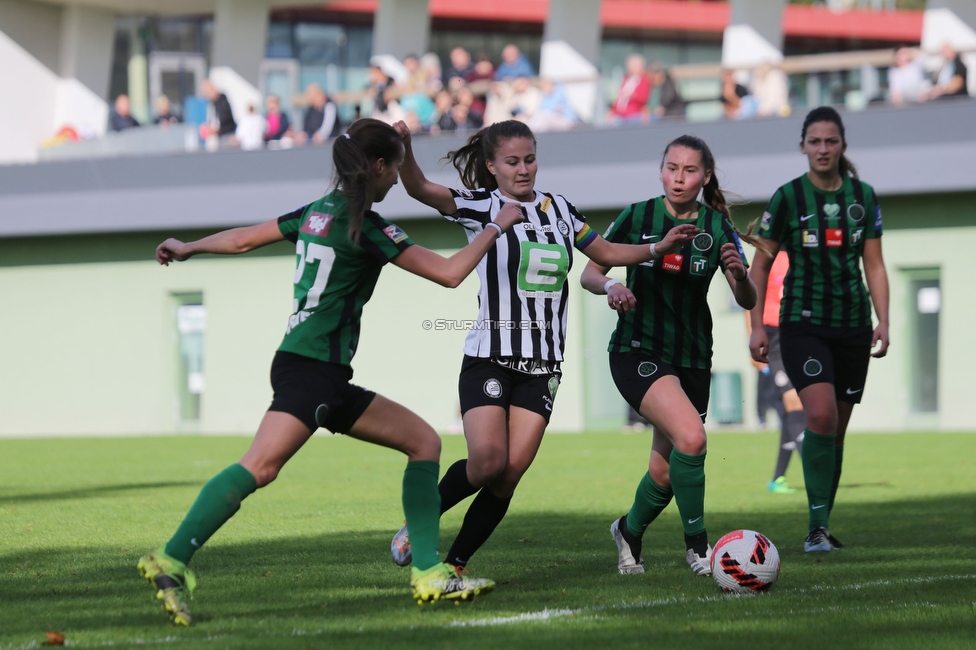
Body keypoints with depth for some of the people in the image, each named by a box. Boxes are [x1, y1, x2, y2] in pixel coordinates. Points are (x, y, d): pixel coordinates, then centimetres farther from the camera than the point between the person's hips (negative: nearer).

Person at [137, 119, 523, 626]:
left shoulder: (318, 212, 15)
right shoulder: (363, 226, -9)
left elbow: (243, 238, 23)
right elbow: (450, 273, -7)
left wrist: (187, 249, 39)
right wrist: (496, 227, 6)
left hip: (329, 380, 10)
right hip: (312, 369, -10)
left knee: (423, 442, 10)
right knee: (261, 466, -25)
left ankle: (428, 573, 7)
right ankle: (172, 560, -31)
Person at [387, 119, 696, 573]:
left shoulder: (558, 210, 13)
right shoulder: (481, 207, -2)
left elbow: (606, 252, 24)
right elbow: (420, 189, -18)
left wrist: (658, 247, 9)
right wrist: (404, 149, -37)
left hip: (543, 366, 4)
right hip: (489, 359, -4)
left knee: (511, 471, -6)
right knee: (488, 460, -18)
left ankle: (455, 563, 4)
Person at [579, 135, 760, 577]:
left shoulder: (717, 228, -1)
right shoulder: (638, 217, -5)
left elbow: (748, 301, -5)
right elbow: (589, 274, 2)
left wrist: (739, 274, -27)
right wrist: (610, 286, -20)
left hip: (692, 359, 3)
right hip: (638, 352, -3)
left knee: (665, 473, 7)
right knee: (690, 437, -27)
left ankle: (629, 530, 39)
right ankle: (696, 544, -12)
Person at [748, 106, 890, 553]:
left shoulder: (863, 197, 6)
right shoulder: (788, 197, -3)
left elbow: (874, 265, 9)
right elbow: (761, 265, 3)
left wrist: (883, 321, -1)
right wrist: (756, 327, -2)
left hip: (852, 326, 3)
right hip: (803, 324, -3)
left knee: (836, 428, 6)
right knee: (821, 415, -21)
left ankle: (822, 527, 17)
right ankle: (817, 527, -17)